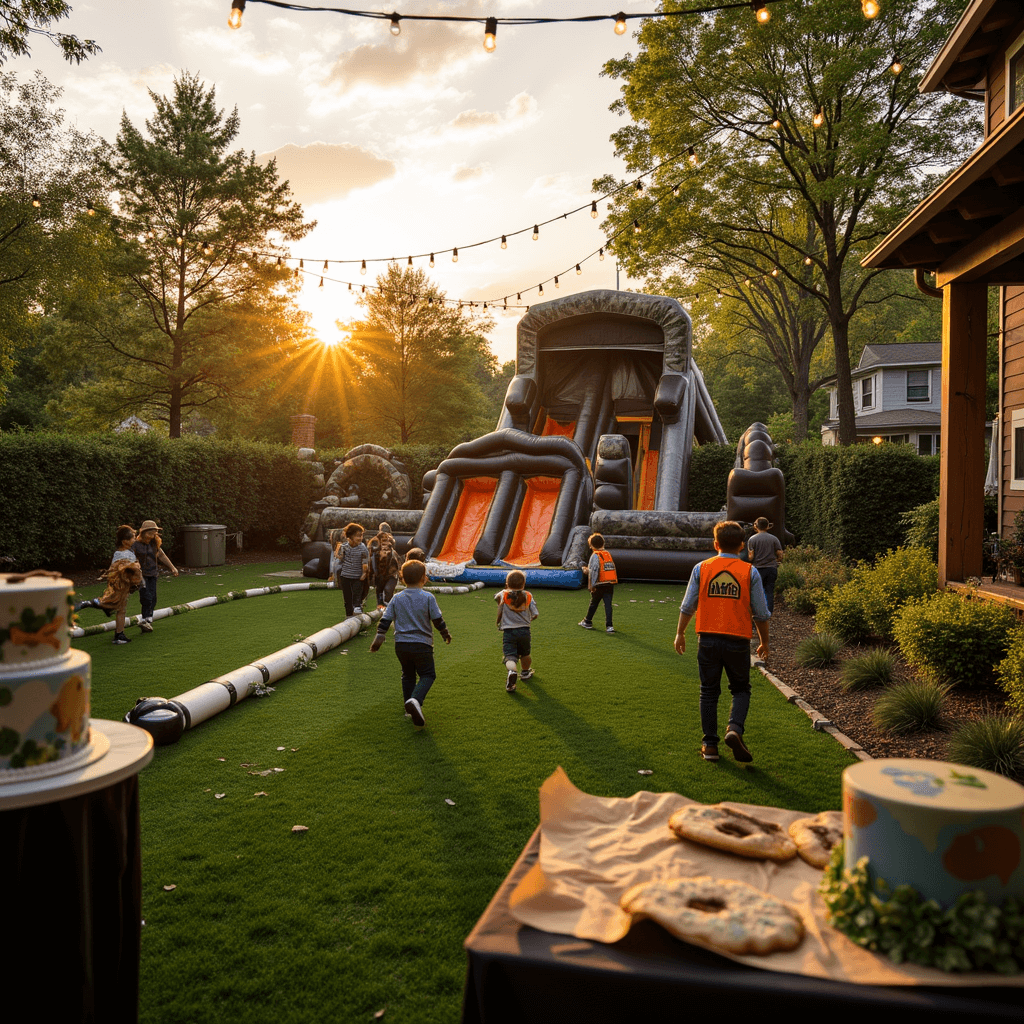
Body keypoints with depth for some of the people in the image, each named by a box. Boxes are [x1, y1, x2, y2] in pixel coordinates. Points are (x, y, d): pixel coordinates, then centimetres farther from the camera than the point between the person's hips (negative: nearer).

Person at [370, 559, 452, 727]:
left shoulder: (396, 598, 3)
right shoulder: (428, 598, -6)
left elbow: (385, 620, 3)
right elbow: (437, 620, -2)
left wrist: (379, 637, 11)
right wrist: (446, 634, 14)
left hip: (401, 644, 4)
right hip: (422, 644, -4)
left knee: (408, 675, 20)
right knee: (428, 675, 4)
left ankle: (410, 709, 22)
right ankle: (415, 700, -22)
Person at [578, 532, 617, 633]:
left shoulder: (595, 556, -8)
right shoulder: (608, 554, 11)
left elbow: (594, 571, -14)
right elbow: (612, 568, 15)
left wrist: (592, 585, -12)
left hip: (600, 585, -4)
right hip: (610, 584, 4)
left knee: (593, 603, 12)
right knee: (608, 604, 2)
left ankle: (587, 622, 29)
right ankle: (609, 626, -5)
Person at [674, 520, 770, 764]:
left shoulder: (701, 568, 1)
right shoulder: (750, 572, 0)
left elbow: (688, 606, 5)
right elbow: (761, 613, 2)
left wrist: (680, 633, 17)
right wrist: (764, 642, 16)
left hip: (708, 639, 1)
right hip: (738, 641, -1)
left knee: (709, 692, 12)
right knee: (741, 689, 16)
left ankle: (710, 744, 15)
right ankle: (735, 729, -8)